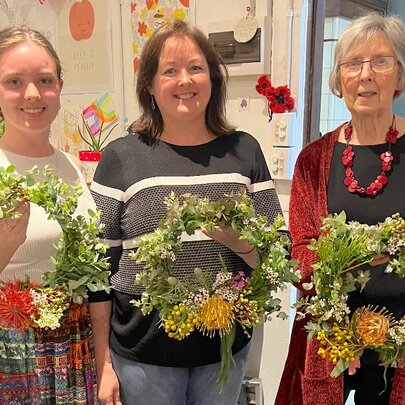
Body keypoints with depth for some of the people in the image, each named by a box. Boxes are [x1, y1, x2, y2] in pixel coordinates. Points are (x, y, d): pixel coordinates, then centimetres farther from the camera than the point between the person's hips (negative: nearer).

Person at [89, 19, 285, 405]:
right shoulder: (121, 158, -6)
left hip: (228, 346, 2)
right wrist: (103, 365, -3)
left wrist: (241, 241, -21)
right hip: (143, 351, -2)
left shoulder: (244, 150, -1)